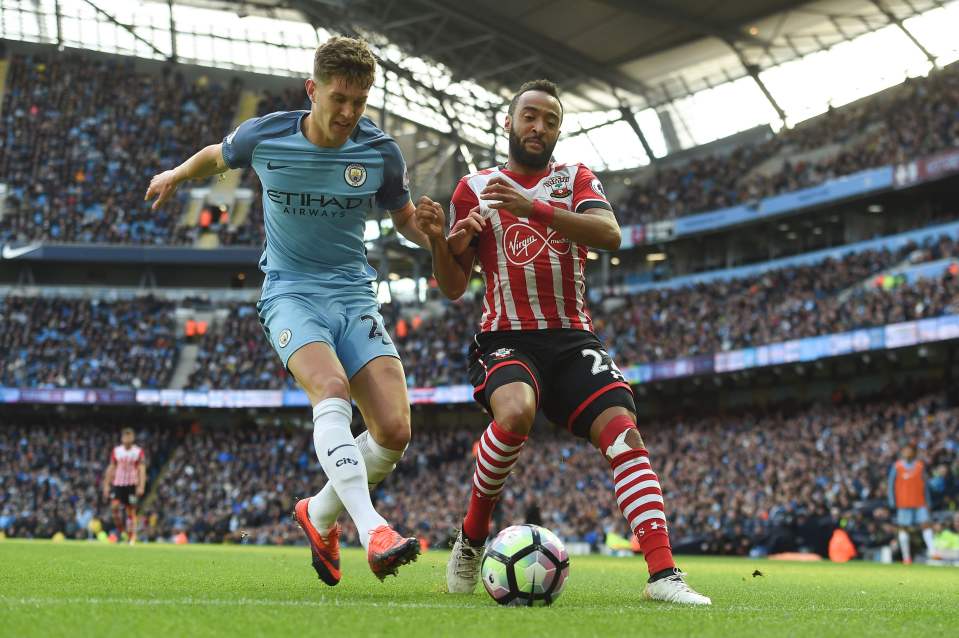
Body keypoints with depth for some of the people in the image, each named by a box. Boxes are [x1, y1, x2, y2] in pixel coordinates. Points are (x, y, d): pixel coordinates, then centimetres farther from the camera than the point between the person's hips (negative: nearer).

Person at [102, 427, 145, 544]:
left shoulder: (139, 452, -1)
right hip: (118, 483, 2)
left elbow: (142, 470, -6)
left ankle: (131, 537, 6)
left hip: (132, 485, -2)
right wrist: (106, 485, 7)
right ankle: (120, 529, 4)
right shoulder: (116, 451, 6)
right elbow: (111, 468, 11)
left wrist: (141, 486, -16)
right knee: (114, 506, -17)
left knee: (131, 510, -2)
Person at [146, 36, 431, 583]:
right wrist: (176, 176, 34)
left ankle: (321, 515, 14)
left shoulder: (382, 153, -5)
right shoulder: (264, 137, -8)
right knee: (330, 387, -33)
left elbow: (406, 221, 11)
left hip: (355, 294, 3)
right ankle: (372, 531, -46)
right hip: (291, 293, -2)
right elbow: (218, 157, 16)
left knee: (394, 431, -13)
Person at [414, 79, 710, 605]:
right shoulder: (474, 188, 11)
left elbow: (609, 234, -12)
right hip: (505, 338, -2)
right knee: (516, 410, -34)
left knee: (623, 429, -20)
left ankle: (663, 574, -22)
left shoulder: (575, 180, 11)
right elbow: (453, 287, 10)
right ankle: (471, 540, -13)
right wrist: (438, 240, -11)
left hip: (572, 338, 2)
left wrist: (533, 208, -23)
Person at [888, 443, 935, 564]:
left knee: (926, 524, -11)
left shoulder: (920, 466, 9)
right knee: (903, 528, -1)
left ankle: (931, 550, -15)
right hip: (903, 503, -2)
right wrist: (892, 501, -3)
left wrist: (927, 501, 10)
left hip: (920, 503, 2)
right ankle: (906, 557, 2)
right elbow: (891, 484, 3)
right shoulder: (897, 466, 2)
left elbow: (925, 485, 14)